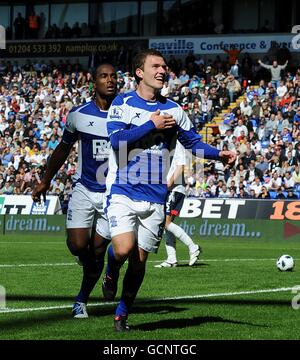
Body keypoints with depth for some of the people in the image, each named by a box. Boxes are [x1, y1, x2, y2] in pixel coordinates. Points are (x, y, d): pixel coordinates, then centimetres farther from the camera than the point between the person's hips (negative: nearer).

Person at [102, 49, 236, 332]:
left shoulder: (173, 110, 10)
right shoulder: (122, 103, -2)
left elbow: (193, 141, 16)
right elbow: (117, 139, -16)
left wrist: (219, 154, 0)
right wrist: (152, 124, -15)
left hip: (155, 198, 3)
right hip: (123, 192, -3)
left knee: (139, 260, 4)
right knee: (124, 249, -20)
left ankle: (122, 314, 21)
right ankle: (111, 275, 16)